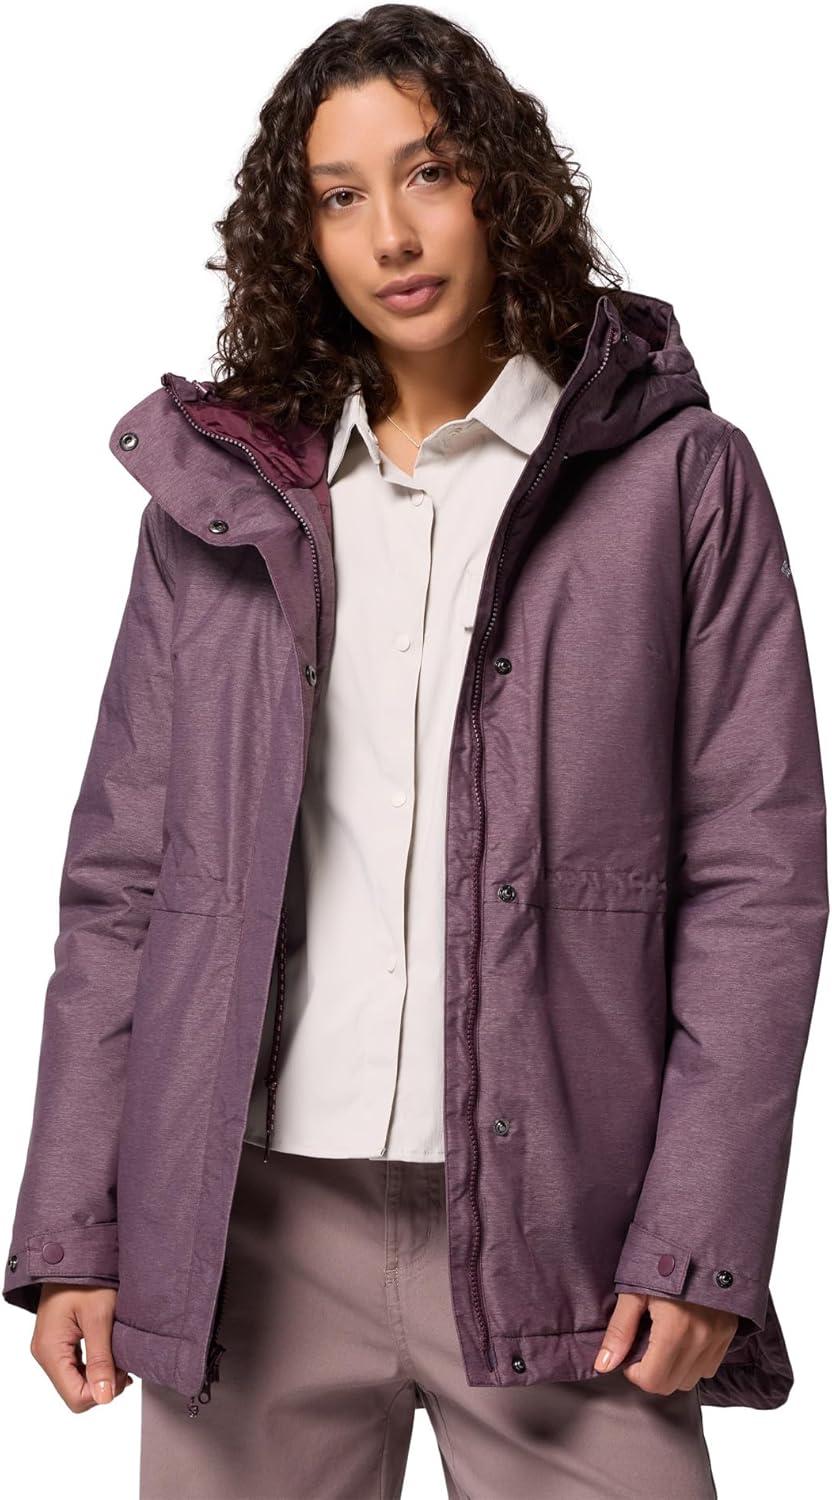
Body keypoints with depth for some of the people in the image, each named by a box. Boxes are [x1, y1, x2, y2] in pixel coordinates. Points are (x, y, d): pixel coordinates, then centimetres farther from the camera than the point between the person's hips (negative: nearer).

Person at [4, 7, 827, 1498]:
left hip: (555, 1222, -2)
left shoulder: (676, 478, 2)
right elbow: (120, 883, 9)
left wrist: (701, 1242, -9)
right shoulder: (218, 495, 10)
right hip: (255, 1222, 2)